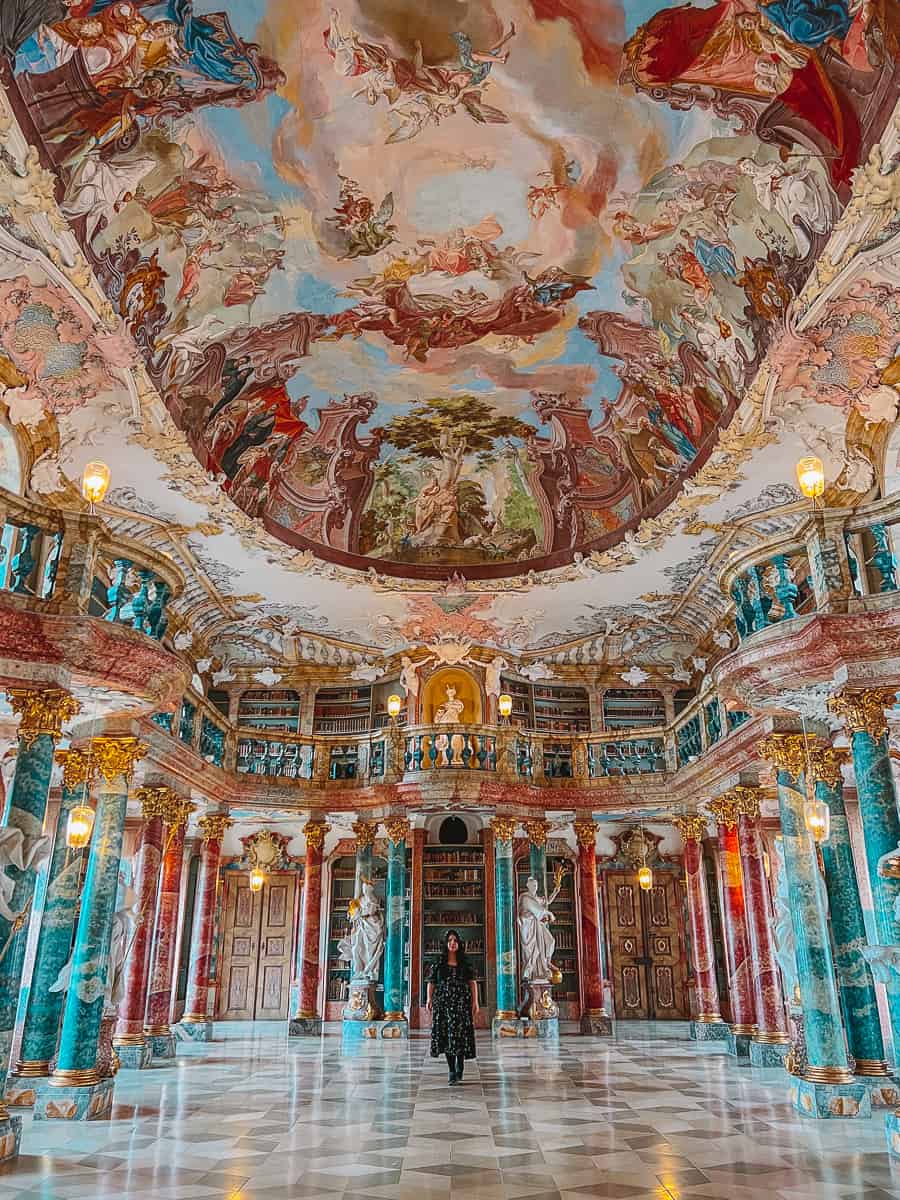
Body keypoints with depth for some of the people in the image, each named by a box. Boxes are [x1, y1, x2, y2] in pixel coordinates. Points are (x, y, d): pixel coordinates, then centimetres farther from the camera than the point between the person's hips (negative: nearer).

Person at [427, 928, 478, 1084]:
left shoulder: (465, 962, 6)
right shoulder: (439, 962, 6)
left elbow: (472, 982, 4)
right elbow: (431, 982, 3)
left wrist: (475, 1002, -4)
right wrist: (429, 999, -11)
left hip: (461, 1001, -1)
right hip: (443, 1001, 1)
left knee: (460, 1034, -9)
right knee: (446, 1035, 2)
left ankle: (459, 1071, 1)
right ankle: (452, 1071, 12)